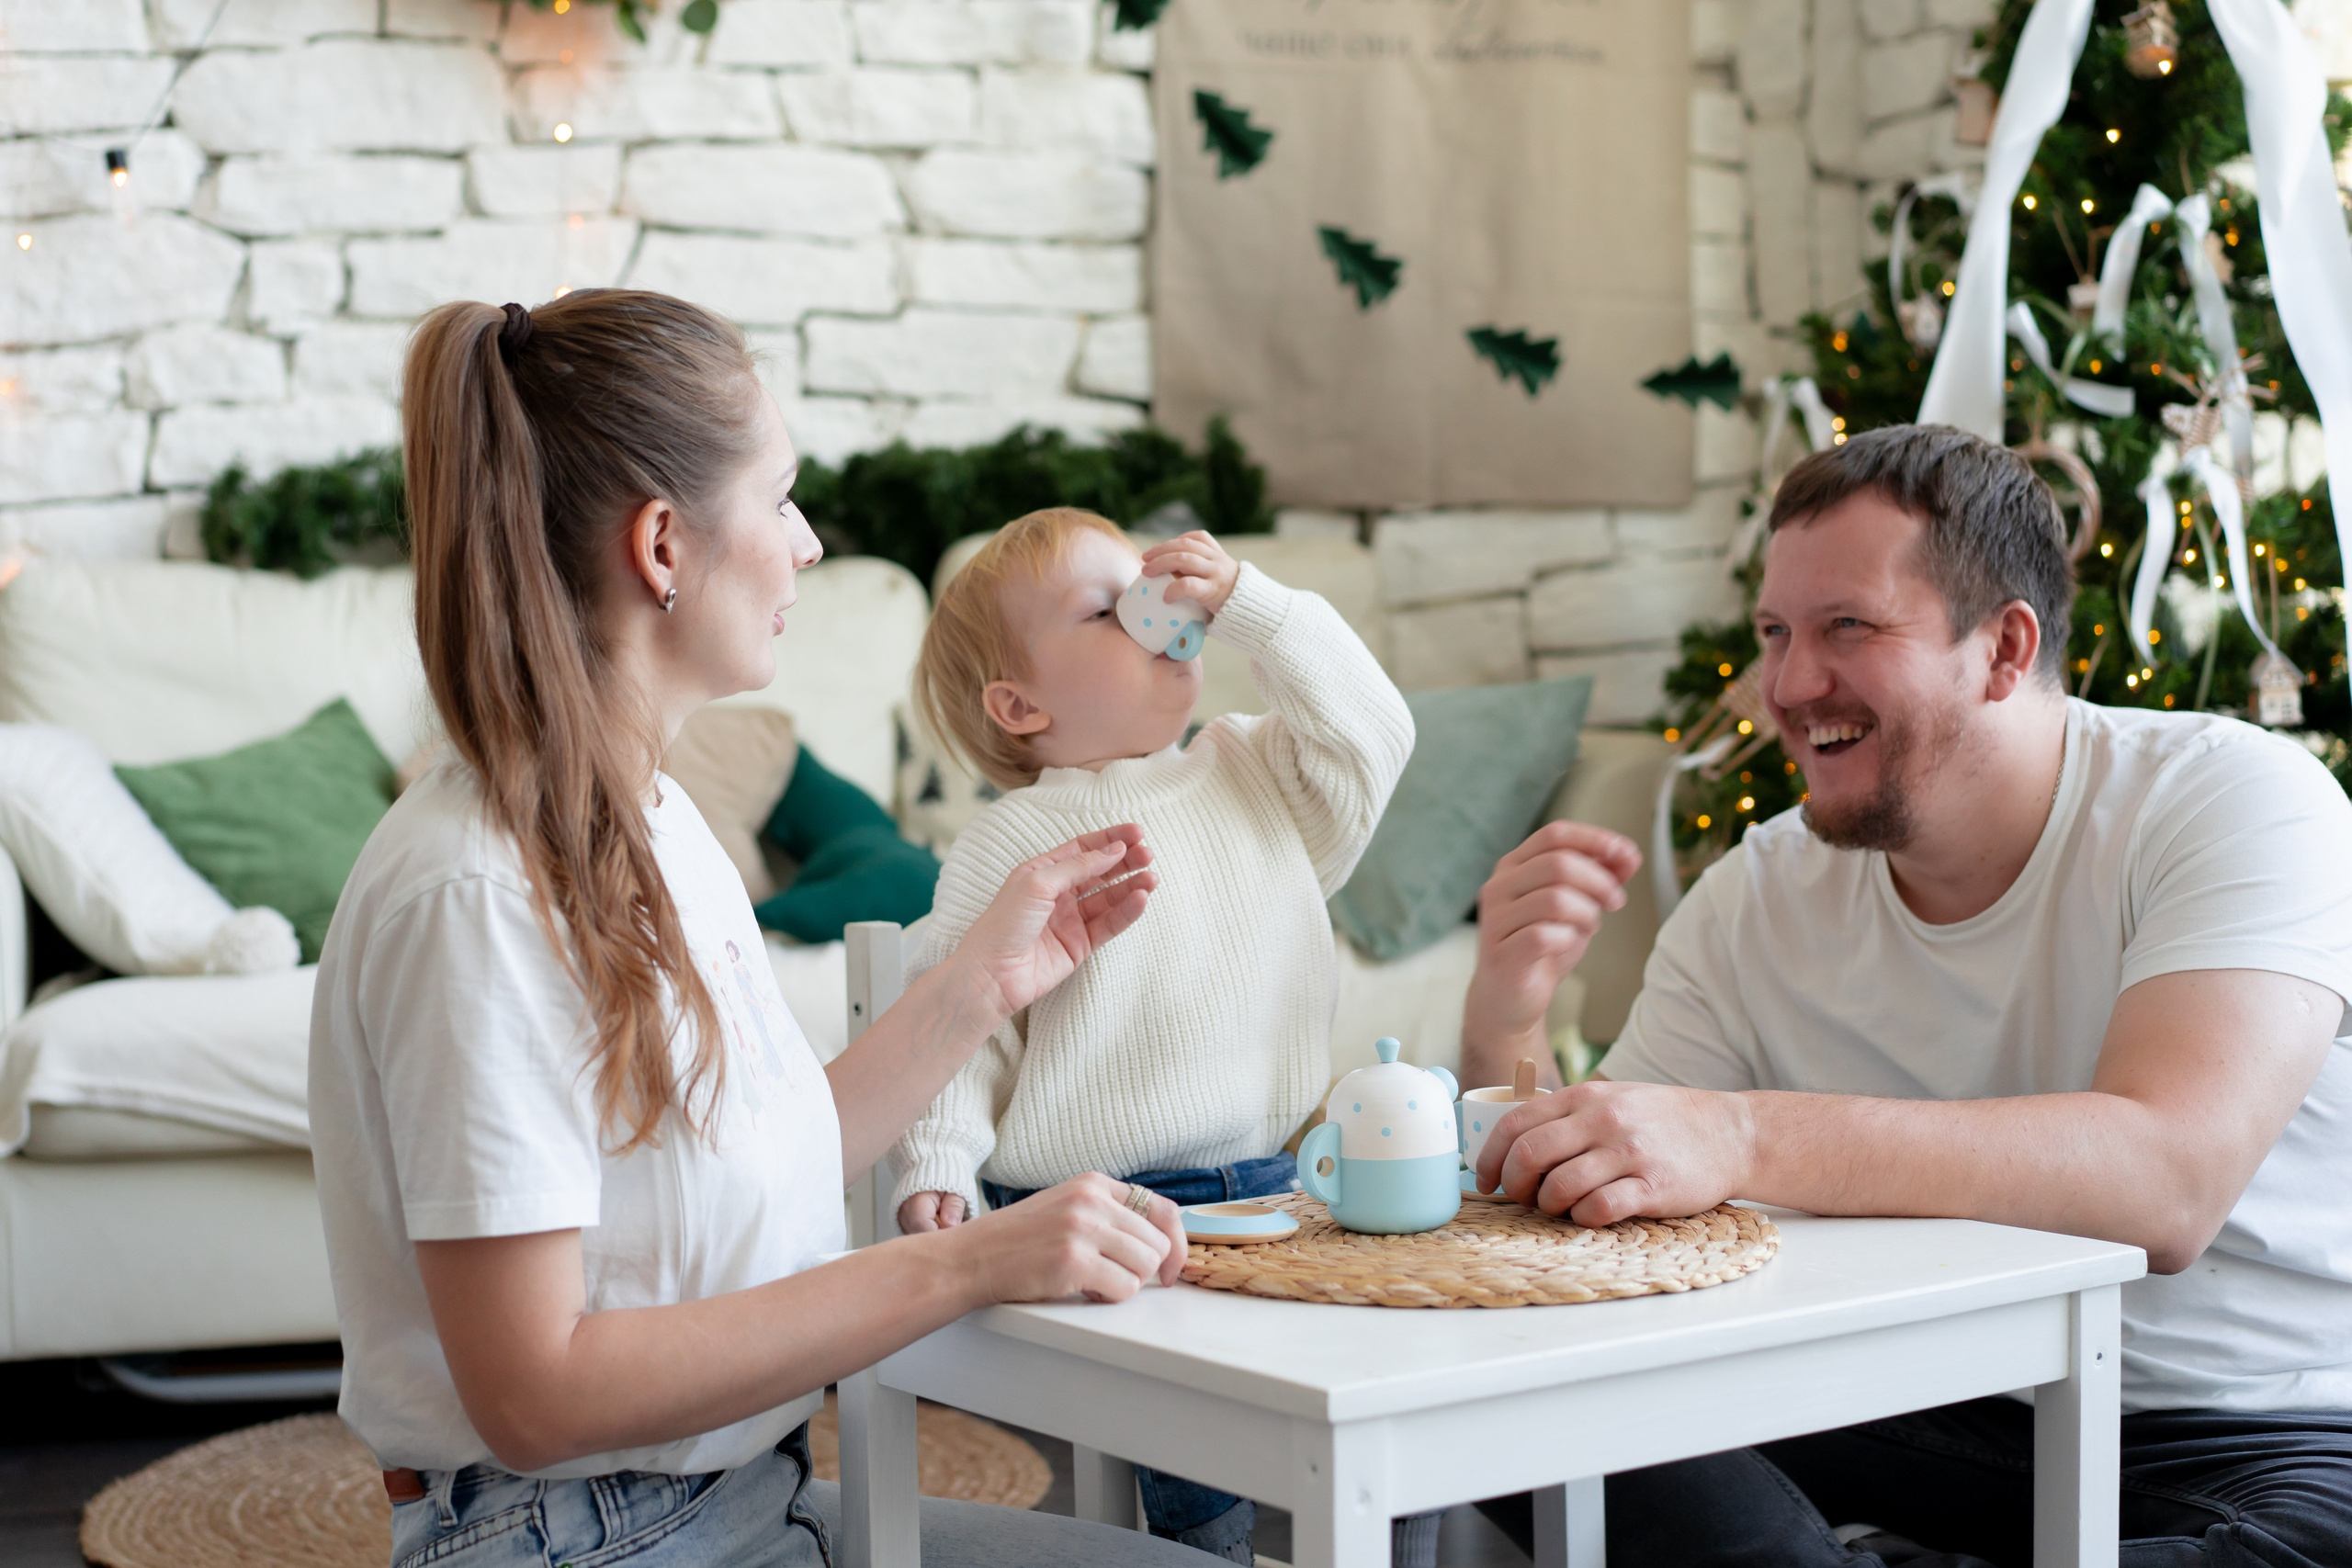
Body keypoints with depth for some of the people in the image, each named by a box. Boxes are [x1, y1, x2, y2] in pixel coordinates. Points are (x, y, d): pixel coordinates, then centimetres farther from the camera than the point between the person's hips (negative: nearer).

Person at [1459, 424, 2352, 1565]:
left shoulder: (2234, 797, -12)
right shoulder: (1753, 904, 2)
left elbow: (2169, 1178, -29)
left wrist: (1739, 1136, -39)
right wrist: (1506, 1025, -21)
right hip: (1933, 1426, 3)